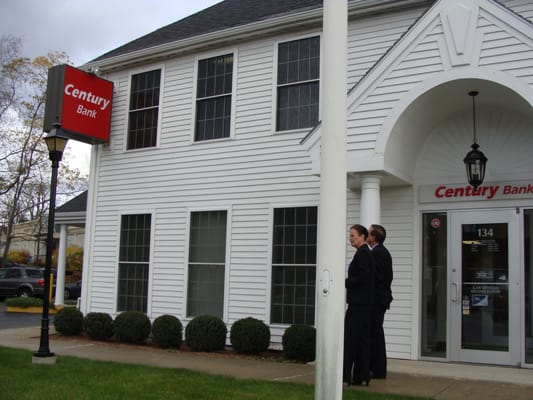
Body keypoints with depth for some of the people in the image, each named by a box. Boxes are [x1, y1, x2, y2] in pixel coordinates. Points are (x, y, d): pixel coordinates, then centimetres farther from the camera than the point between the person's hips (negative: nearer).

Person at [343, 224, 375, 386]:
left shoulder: (362, 253, -12)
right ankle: (361, 376, 15)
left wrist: (345, 282, -13)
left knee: (349, 338, -7)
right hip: (363, 302, 10)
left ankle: (345, 376, -5)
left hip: (358, 303, -10)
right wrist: (347, 282, 12)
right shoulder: (365, 253, 17)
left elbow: (364, 277, -21)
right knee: (362, 338, 10)